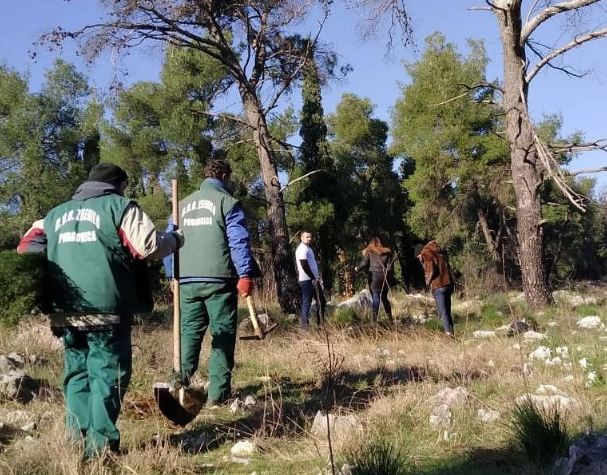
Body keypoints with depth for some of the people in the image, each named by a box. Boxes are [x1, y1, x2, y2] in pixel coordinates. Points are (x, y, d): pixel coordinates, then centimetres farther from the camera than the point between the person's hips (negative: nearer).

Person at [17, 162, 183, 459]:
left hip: (64, 309, 6)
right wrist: (174, 240, 12)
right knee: (107, 372, 0)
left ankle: (77, 440, 16)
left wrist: (42, 285, 16)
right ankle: (100, 443, -4)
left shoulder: (56, 214, 23)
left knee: (77, 370, 16)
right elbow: (149, 246, -6)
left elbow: (28, 246, 18)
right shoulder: (119, 206, 4)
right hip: (104, 306, -6)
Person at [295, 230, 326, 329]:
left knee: (321, 301, 12)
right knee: (307, 303, -5)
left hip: (313, 279, 10)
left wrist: (317, 277, 11)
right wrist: (313, 278, -16)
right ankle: (305, 326, 1)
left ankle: (321, 324, 19)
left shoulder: (308, 248, 18)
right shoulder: (302, 249, -14)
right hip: (307, 280, -10)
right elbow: (304, 266, -20)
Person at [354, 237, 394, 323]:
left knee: (376, 299, -2)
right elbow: (389, 267, 4)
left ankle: (375, 320, -6)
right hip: (384, 277, 3)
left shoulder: (369, 252, -1)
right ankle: (391, 319, 19)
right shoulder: (387, 252, 7)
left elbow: (363, 263, -5)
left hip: (374, 278, -3)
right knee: (384, 298, 16)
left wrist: (357, 268, 12)